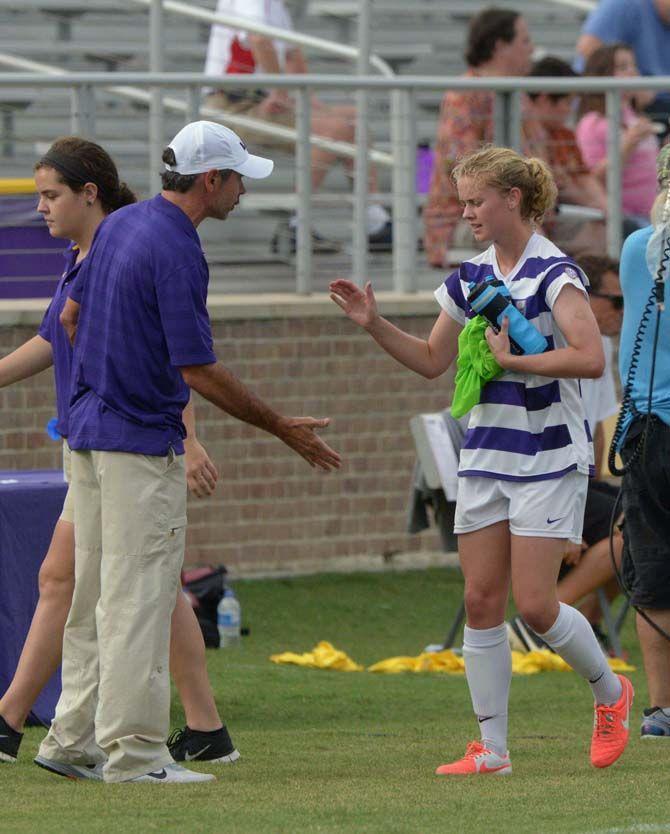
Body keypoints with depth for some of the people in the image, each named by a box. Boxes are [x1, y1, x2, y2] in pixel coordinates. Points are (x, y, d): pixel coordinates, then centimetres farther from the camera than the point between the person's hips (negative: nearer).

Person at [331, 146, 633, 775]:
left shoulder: (553, 273, -12)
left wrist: (512, 358, -20)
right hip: (485, 456, 7)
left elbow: (590, 357, -24)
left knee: (533, 604, -9)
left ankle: (610, 692, 17)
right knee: (481, 600, 1)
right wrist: (374, 325, 8)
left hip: (547, 458, -7)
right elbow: (432, 360, 20)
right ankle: (492, 747, 5)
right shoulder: (471, 278, 11)